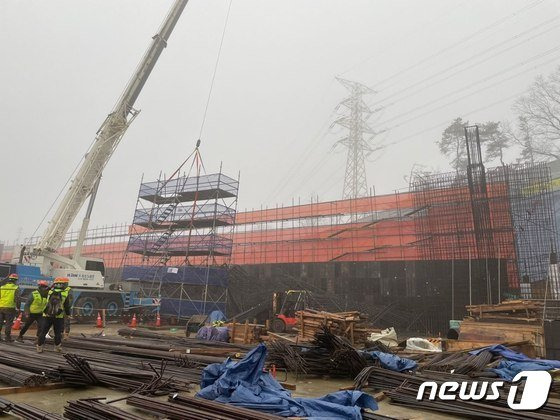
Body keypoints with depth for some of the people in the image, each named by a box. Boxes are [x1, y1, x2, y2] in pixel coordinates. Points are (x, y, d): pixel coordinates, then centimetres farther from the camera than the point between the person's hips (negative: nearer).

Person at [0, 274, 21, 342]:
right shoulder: (16, 288, -4)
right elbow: (18, 299, -10)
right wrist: (18, 307, 0)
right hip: (10, 308, -4)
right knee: (9, 323, 2)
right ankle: (8, 337, 4)